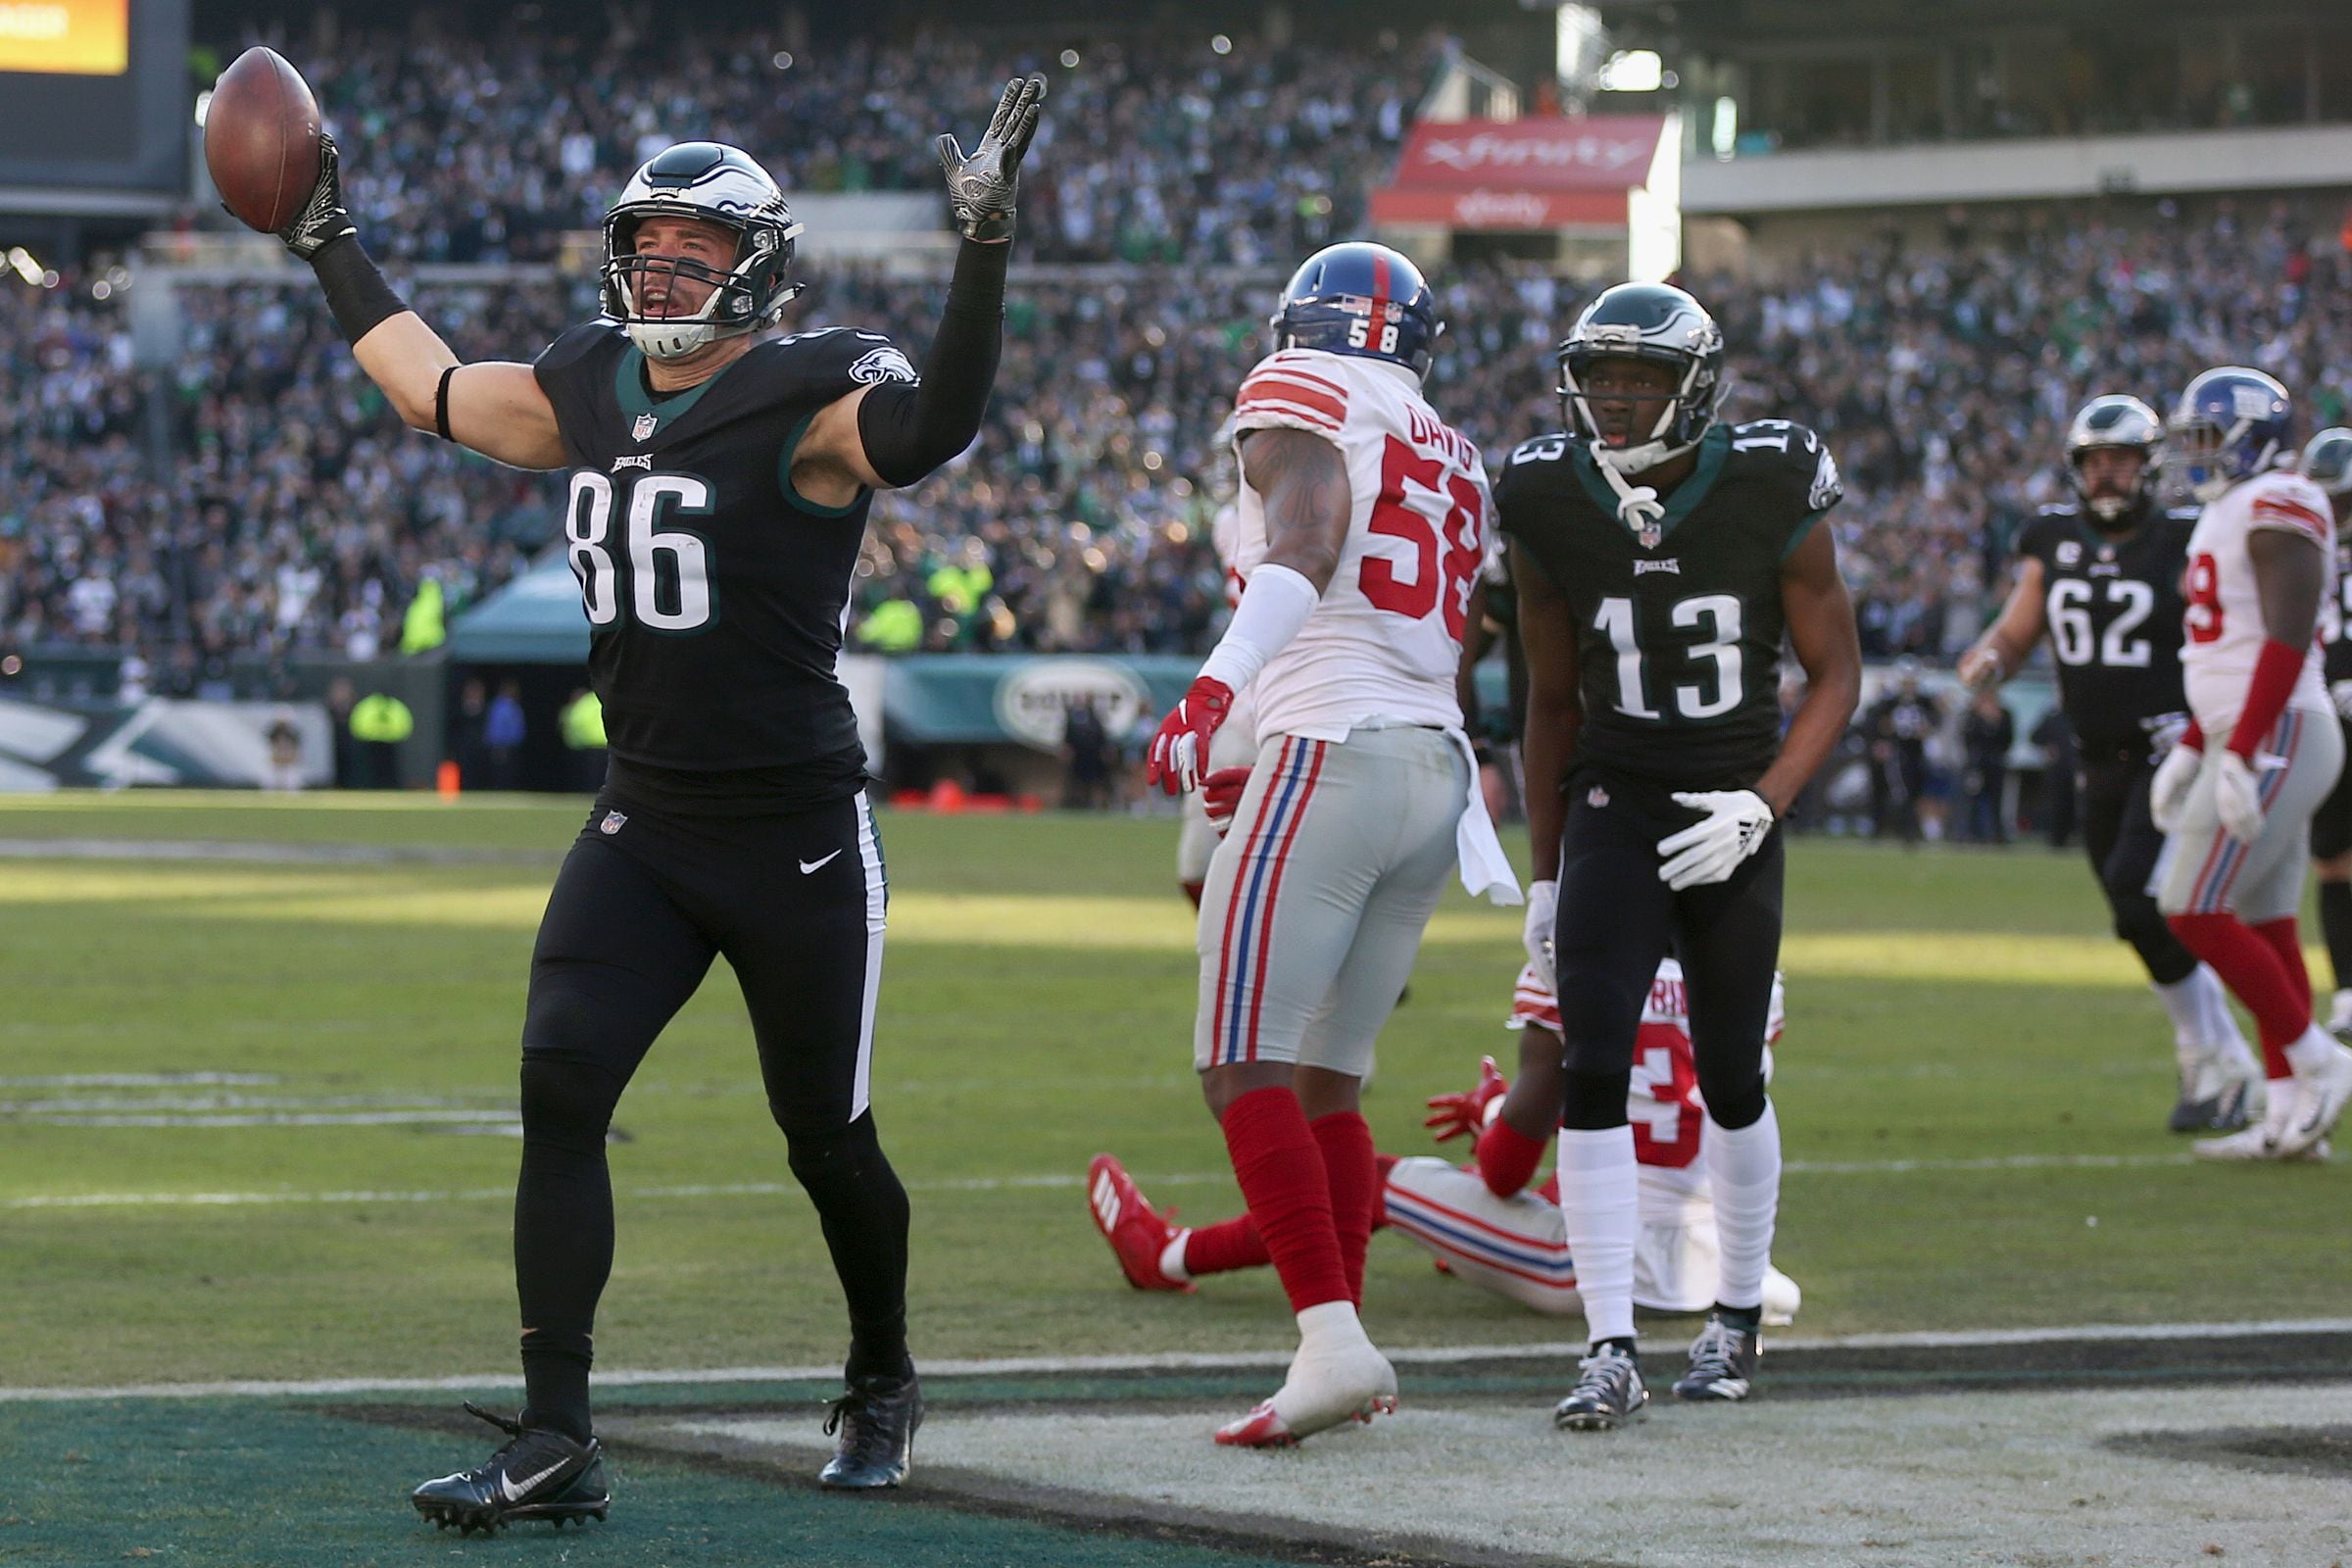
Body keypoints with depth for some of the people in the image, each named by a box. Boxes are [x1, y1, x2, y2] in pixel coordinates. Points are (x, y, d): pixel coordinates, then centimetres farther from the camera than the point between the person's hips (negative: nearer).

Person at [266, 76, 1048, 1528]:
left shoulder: (810, 402, -13)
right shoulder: (590, 393, 8)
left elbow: (929, 428, -36)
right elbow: (439, 390, 26)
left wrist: (985, 250, -47)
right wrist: (334, 250, 30)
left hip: (798, 836, -5)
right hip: (644, 826, 5)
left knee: (825, 1136, 7)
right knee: (559, 1088, -11)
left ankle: (883, 1385, 34)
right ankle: (556, 1444, -11)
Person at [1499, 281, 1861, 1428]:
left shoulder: (1771, 497, -11)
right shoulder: (1550, 508, -5)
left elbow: (1835, 673, -1)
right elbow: (1553, 701, 8)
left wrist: (1761, 807, -14)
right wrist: (1545, 873, 10)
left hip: (1730, 821, -1)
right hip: (1613, 812, 1)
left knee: (1731, 1082, 9)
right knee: (1593, 1072, -14)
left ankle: (1738, 1319, 30)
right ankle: (1610, 1351, -12)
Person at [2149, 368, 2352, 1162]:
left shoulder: (2279, 508, -14)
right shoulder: (2227, 515, 18)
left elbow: (2287, 641, -21)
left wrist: (2239, 756, -25)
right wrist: (2189, 750, 22)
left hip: (2277, 739, -10)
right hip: (2245, 742, 10)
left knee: (2193, 910, -11)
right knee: (2265, 925, 8)